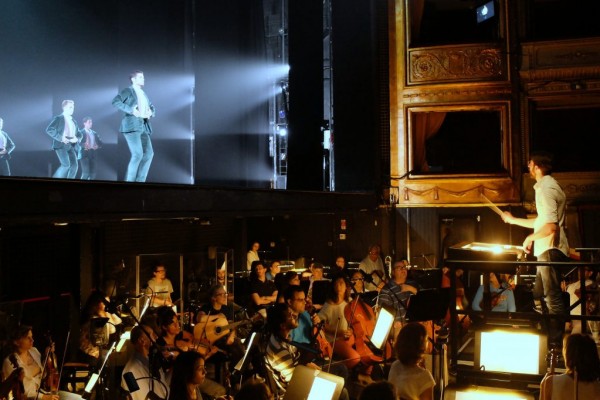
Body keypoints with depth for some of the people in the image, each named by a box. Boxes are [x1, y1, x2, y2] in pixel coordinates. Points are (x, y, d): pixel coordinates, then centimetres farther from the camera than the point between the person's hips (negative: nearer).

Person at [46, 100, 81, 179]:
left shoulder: (73, 121, 21)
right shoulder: (58, 118, 1)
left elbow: (79, 134, 23)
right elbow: (49, 130, -9)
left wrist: (76, 138, -1)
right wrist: (61, 138, -17)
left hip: (71, 146, 6)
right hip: (61, 145, -6)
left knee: (74, 165, -11)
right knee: (66, 165, -19)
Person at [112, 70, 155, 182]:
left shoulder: (143, 94, 24)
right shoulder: (128, 91, 1)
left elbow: (152, 108, 27)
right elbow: (115, 101, -12)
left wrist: (151, 113, 3)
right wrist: (131, 110, -20)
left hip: (143, 126, 7)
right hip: (131, 126, -7)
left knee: (149, 153, -3)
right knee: (138, 154, -16)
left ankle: (139, 180, 3)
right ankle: (129, 180, -7)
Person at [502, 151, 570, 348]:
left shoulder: (546, 189, -16)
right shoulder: (546, 186, 17)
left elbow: (550, 227, -25)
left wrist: (530, 238, -10)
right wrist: (514, 220, 30)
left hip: (550, 250, -11)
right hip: (547, 250, 11)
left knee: (553, 299, -6)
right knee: (539, 297, 17)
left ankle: (555, 346, -1)